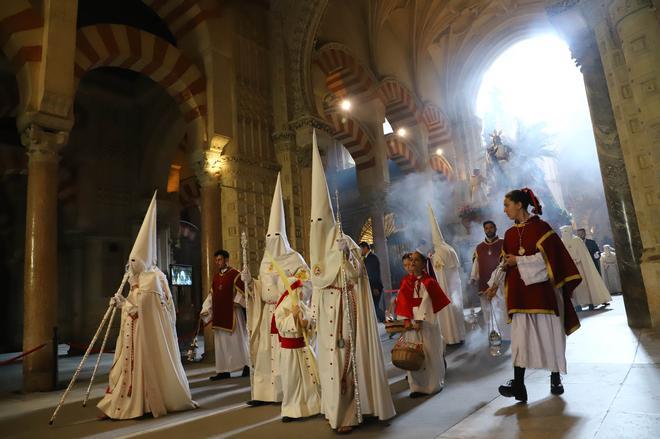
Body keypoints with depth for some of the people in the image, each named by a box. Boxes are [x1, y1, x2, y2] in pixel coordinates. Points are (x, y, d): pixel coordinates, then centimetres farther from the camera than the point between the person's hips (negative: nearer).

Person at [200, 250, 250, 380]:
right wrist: (206, 310, 8)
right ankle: (224, 371, 12)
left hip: (232, 313, -7)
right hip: (219, 314, 7)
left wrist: (236, 303, -16)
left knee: (237, 340, 0)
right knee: (221, 343, 7)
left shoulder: (235, 274, -6)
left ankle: (246, 366, 13)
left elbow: (243, 290, -10)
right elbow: (211, 295, 16)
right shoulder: (216, 277, 14)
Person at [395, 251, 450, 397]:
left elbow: (426, 303, -8)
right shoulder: (406, 282, 4)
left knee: (431, 353, 7)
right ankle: (417, 386, 13)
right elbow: (403, 302, 0)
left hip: (427, 322, -2)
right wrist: (407, 320, -10)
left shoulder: (429, 282, -4)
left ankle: (435, 383, 23)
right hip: (411, 322, 3)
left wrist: (419, 320, -14)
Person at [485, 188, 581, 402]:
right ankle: (518, 385, -9)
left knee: (549, 334, 6)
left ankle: (555, 380, 23)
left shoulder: (540, 227, -4)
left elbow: (547, 256, -13)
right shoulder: (510, 234, 12)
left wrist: (518, 261, -13)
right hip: (520, 292, 4)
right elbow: (505, 262, 15)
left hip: (542, 289, -4)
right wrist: (494, 283, 8)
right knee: (521, 336, -4)